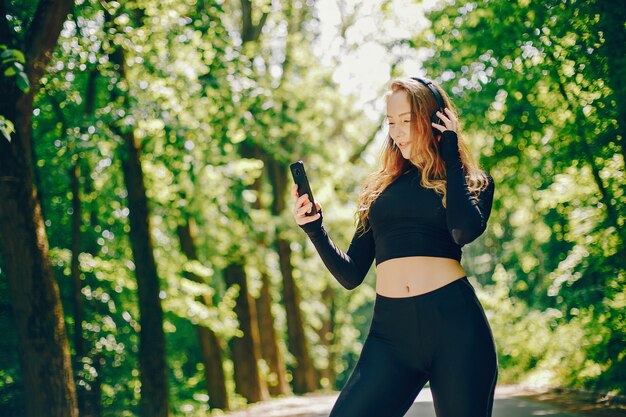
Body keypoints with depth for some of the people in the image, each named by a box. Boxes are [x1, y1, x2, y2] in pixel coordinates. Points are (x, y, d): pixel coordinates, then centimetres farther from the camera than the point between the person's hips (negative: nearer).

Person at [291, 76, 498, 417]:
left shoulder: (472, 182, 10)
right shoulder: (380, 188, 17)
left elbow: (465, 230, -15)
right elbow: (351, 275, 14)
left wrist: (451, 156, -3)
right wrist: (314, 228, -2)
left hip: (454, 322, -2)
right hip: (390, 329, 2)